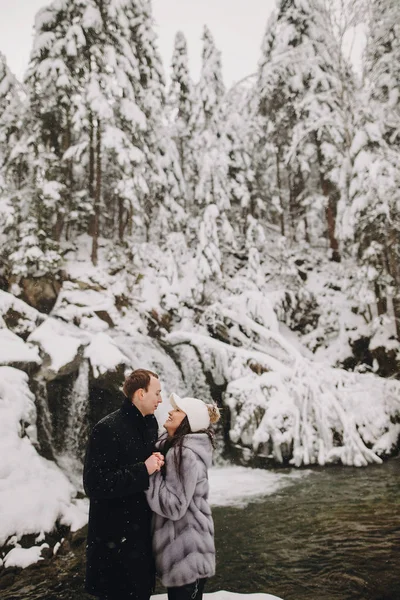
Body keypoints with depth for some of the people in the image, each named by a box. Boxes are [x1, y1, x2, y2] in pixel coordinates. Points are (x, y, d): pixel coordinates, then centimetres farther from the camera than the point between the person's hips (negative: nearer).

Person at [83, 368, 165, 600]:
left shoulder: (151, 424, 5)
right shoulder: (108, 429, -19)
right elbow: (95, 485, -23)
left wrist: (157, 463, -3)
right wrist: (143, 470, -25)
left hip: (144, 529, 7)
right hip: (117, 536, -7)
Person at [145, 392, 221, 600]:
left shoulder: (186, 455, -25)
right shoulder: (170, 446, 5)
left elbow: (174, 506, -27)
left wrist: (150, 473, -23)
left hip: (187, 550, -9)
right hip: (179, 544, 9)